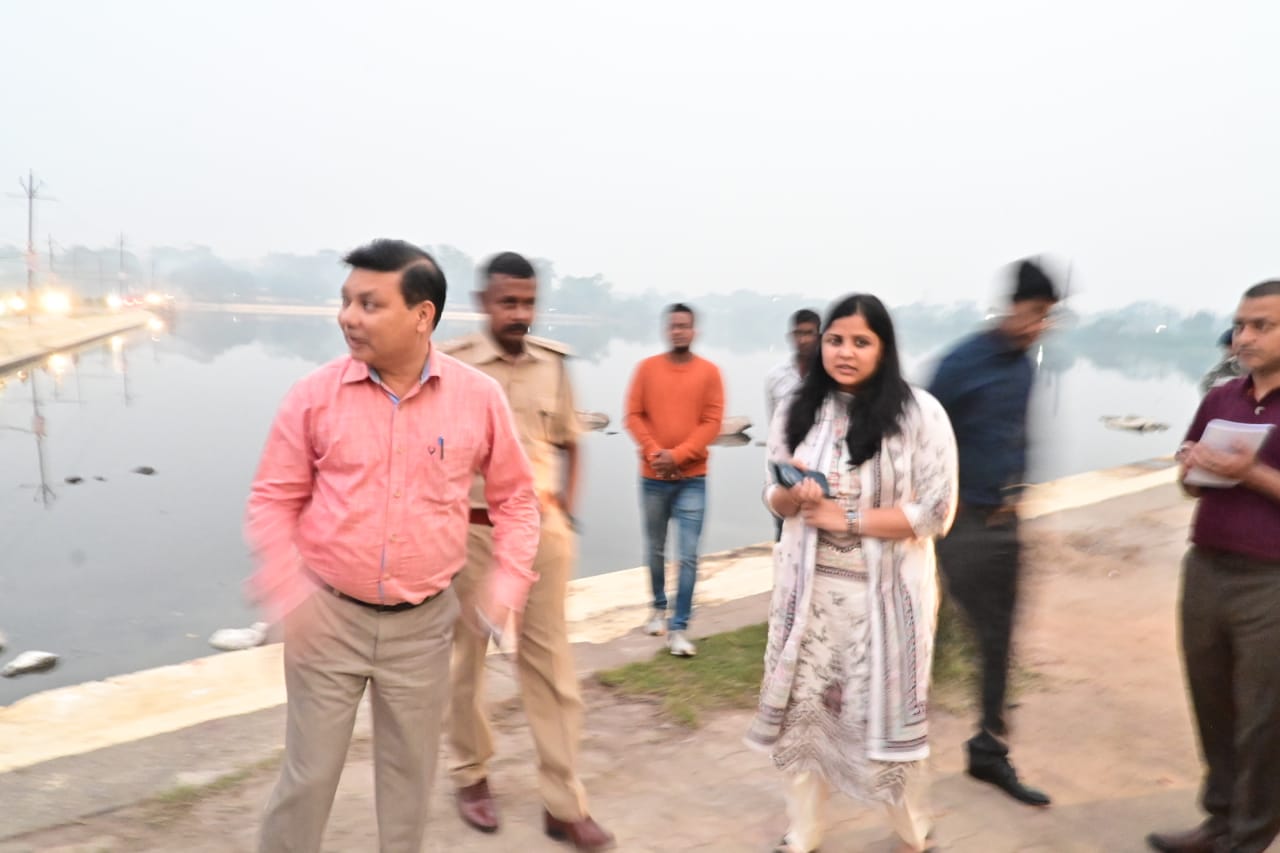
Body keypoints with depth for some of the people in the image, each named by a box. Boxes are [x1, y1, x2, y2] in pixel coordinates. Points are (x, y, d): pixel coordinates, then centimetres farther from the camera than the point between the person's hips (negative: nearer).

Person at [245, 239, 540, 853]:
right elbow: (272, 501, -1)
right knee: (309, 772, 11)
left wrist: (508, 581, -7)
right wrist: (286, 593, -12)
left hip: (422, 623, 1)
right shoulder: (314, 395, -9)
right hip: (328, 617, -1)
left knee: (410, 773, 17)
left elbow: (515, 498, 4)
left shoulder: (479, 397, -8)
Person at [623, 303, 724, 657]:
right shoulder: (647, 368, 3)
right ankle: (659, 608, 33)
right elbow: (633, 416, 0)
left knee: (689, 556, -5)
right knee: (656, 549, 12)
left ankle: (679, 629, 0)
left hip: (692, 478, -1)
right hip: (653, 476, 1)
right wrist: (655, 452, -13)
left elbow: (712, 422, -5)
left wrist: (678, 455, -14)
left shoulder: (709, 372, 0)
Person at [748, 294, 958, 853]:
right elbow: (775, 497, 9)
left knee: (884, 713, 9)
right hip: (810, 585, 3)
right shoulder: (798, 410, 2)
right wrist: (795, 496, -15)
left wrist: (846, 519, -16)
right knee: (803, 709, 10)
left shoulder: (919, 413, -9)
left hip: (884, 592, -3)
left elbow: (936, 511, -12)